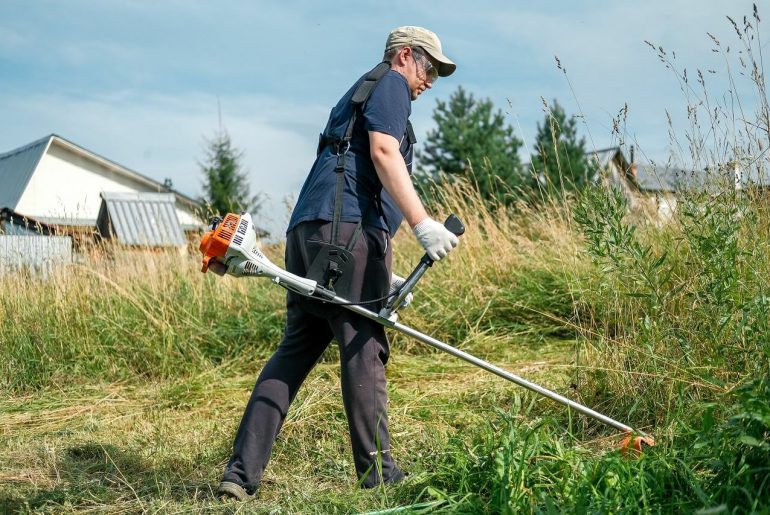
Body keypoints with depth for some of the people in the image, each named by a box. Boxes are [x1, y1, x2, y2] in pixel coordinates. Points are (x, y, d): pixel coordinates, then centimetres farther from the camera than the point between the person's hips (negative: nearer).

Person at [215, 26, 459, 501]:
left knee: (296, 349, 6)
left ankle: (242, 473, 2)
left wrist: (383, 277, 31)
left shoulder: (358, 95, 35)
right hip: (348, 228, -9)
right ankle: (378, 472, 0)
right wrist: (422, 223, -21)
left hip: (307, 230, 9)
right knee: (363, 346, -6)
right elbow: (383, 151, -12)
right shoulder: (390, 83, 7)